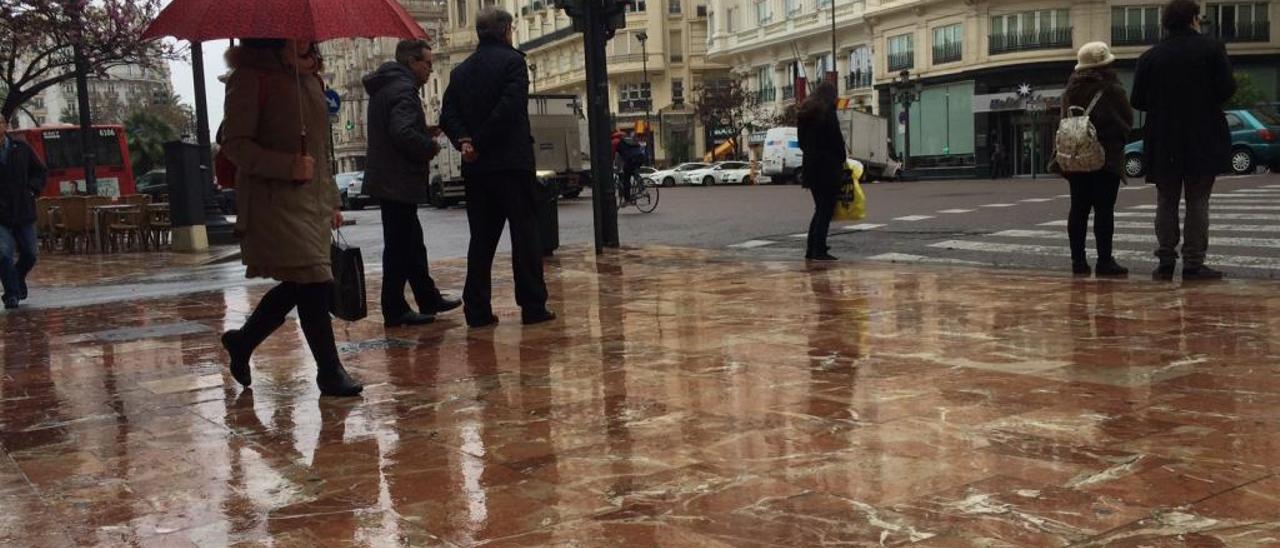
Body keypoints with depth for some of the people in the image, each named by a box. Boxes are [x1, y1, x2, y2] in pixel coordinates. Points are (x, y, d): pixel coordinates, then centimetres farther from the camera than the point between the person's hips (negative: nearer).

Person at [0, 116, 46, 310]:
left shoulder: (22, 149, 3)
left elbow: (39, 171, 15)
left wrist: (33, 190, 0)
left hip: (24, 213, 3)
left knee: (29, 254, 10)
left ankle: (19, 278, 40)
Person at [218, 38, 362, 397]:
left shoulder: (310, 78, 16)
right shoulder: (251, 77, -8)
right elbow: (235, 145, -11)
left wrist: (332, 202, 21)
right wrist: (288, 166, -23)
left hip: (312, 200, 8)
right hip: (274, 202, -8)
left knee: (300, 286, 10)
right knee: (313, 284, -9)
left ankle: (241, 341, 32)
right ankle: (330, 372, 4)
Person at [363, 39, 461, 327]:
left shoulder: (385, 87, 16)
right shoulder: (403, 90, -16)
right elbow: (404, 133, -28)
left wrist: (425, 132, 11)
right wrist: (431, 146, -13)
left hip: (387, 180, 11)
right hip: (398, 181, -11)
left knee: (411, 242, 17)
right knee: (400, 247, -3)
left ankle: (428, 300, 28)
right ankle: (394, 311, 4)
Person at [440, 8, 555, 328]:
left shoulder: (461, 71, 14)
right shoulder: (512, 60, -4)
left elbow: (448, 115, 4)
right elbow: (510, 107, -16)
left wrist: (464, 141, -8)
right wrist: (480, 142, -10)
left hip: (476, 168, 5)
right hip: (512, 162, -5)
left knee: (481, 239, 9)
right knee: (524, 235, 1)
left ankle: (477, 310, 8)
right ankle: (532, 307, 2)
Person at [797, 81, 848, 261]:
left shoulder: (805, 113, 12)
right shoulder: (828, 112, -12)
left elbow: (801, 140, 15)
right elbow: (836, 138, -12)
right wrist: (842, 159, 0)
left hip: (810, 165, 8)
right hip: (828, 165, -8)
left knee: (820, 208, 16)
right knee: (826, 209, -3)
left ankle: (812, 250, 15)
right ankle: (819, 250, -6)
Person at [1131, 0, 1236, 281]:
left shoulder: (1150, 57, 0)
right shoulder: (1211, 48, -4)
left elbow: (1137, 100, -1)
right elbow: (1227, 89, -11)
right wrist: (1204, 98, 9)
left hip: (1163, 143, 2)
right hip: (1203, 141, -1)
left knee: (1166, 202, 9)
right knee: (1197, 202, 3)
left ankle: (1166, 262, 6)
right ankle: (1194, 264, 0)